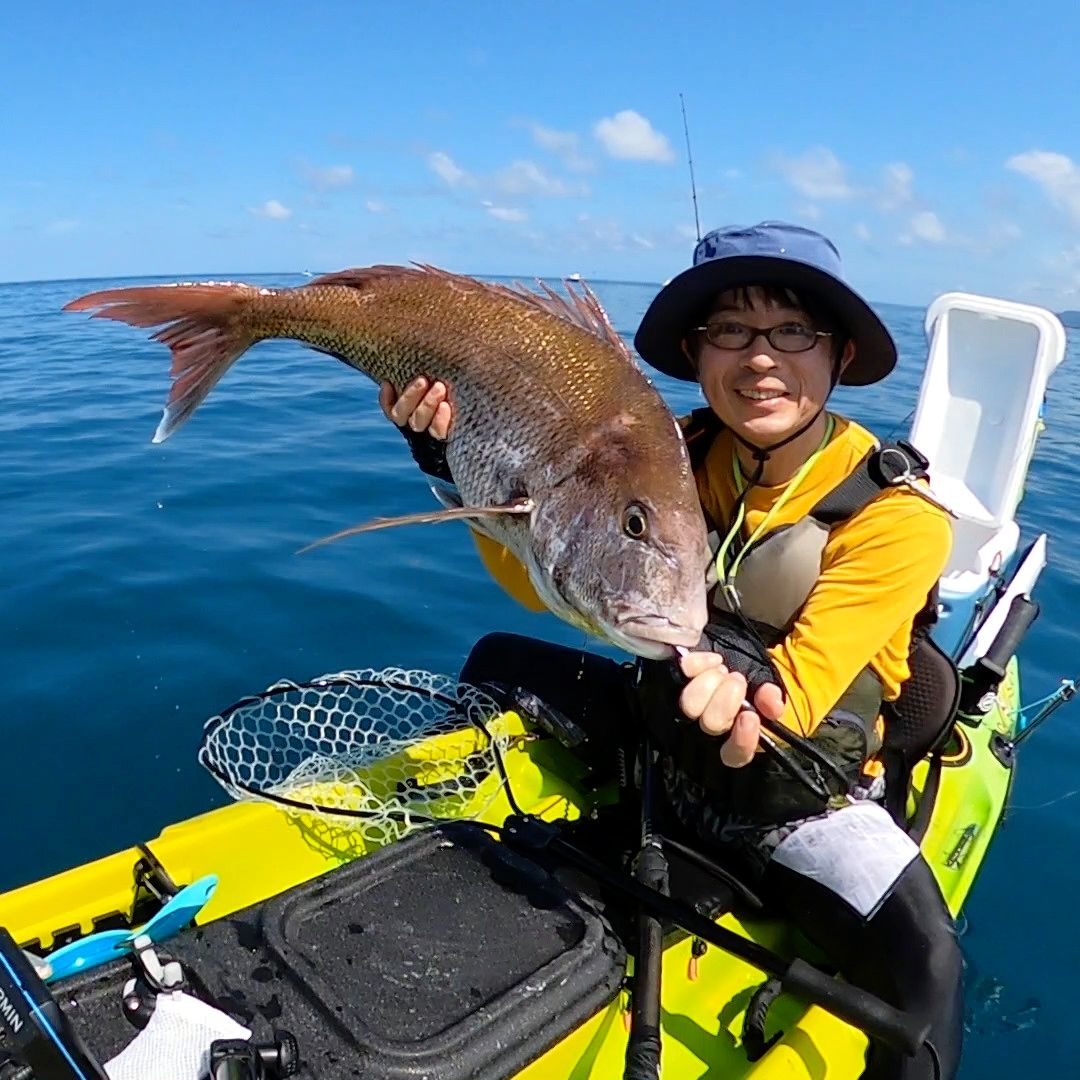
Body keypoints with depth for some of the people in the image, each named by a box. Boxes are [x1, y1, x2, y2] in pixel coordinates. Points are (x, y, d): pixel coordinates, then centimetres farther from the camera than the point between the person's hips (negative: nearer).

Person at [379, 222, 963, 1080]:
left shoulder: (896, 516, -20)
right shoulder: (682, 456, -8)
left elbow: (791, 698, -25)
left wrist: (736, 678, -48)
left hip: (802, 801, -4)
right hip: (664, 743, 5)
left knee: (921, 957, -31)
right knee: (498, 665, 7)